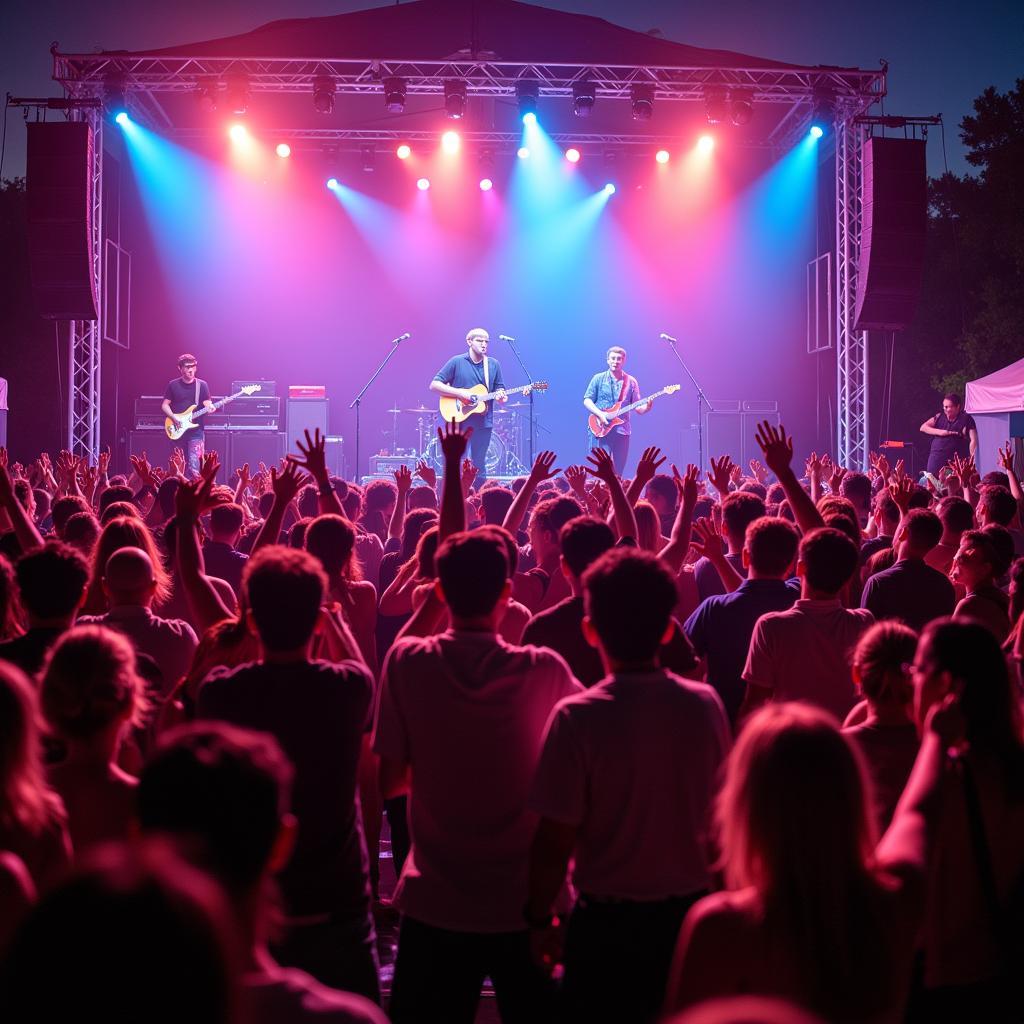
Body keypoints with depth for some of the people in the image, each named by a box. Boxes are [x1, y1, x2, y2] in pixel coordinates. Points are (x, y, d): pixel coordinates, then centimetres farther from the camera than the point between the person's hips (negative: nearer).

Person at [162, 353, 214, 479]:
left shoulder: (202, 385, 3)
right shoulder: (173, 385, 5)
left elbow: (207, 404, 1)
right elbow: (164, 405, 7)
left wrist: (210, 407, -23)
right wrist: (174, 417, -9)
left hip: (195, 430, -2)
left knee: (194, 466, -15)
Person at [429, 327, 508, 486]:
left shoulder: (493, 365, 7)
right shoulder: (457, 362, -3)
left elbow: (499, 389, 14)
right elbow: (434, 385, -5)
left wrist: (501, 396, -11)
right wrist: (461, 393, -16)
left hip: (484, 422, 3)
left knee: (479, 467, 8)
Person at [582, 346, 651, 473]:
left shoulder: (631, 382, 10)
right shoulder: (598, 379, 5)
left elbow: (638, 408, 8)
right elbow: (587, 400, 2)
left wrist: (647, 406, -15)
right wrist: (600, 414, -14)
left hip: (622, 431, 2)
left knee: (618, 471, 3)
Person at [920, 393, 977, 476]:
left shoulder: (966, 419, -2)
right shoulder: (939, 417, 11)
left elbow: (973, 440, -8)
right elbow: (923, 427, 9)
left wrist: (971, 459, -17)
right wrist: (939, 432, -5)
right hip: (936, 461, 4)